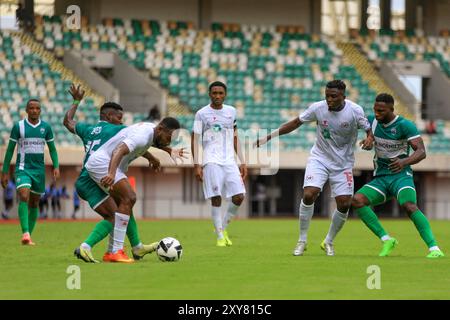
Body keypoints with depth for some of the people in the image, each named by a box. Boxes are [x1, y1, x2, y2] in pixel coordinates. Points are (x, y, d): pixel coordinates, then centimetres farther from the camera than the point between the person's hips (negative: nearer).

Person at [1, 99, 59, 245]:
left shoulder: (46, 127, 4)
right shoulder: (18, 126, -3)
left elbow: (52, 149, 12)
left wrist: (56, 167, -3)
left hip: (39, 170, 3)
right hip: (23, 168, -3)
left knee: (34, 203, 7)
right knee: (24, 197, -23)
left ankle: (29, 235, 17)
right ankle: (25, 234, -30)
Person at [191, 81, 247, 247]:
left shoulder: (231, 111, 14)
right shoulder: (202, 114, 2)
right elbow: (195, 140, 0)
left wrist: (242, 162, 14)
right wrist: (196, 165, -9)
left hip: (230, 161, 4)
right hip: (211, 162, -4)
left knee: (239, 197, -5)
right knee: (216, 199, -11)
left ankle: (223, 227, 16)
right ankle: (220, 236, -2)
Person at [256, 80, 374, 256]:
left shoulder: (355, 111, -15)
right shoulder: (317, 108, -13)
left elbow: (369, 130, -4)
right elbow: (296, 123, -1)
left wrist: (369, 139, -30)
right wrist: (269, 137, -3)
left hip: (343, 163, 0)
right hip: (319, 158, 0)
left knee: (344, 204, -6)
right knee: (308, 195, -19)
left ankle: (328, 242, 19)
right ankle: (302, 241, -3)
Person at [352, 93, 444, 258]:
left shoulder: (405, 125, -11)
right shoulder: (372, 121, 5)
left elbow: (421, 152, -19)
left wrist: (404, 161, -39)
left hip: (401, 175, -5)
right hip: (380, 179, 5)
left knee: (409, 206, -33)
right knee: (357, 200, -20)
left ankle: (434, 249, -34)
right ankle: (386, 240, -14)